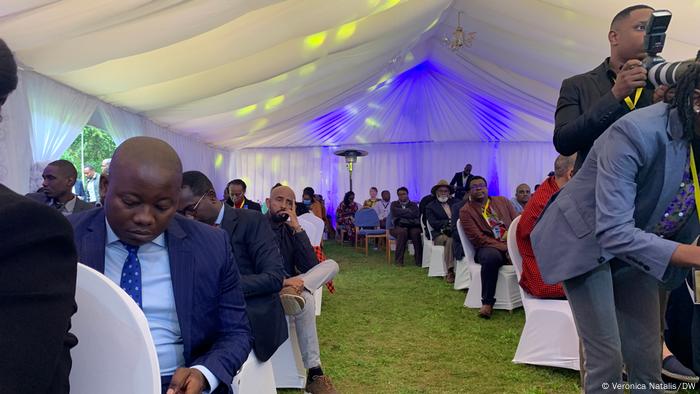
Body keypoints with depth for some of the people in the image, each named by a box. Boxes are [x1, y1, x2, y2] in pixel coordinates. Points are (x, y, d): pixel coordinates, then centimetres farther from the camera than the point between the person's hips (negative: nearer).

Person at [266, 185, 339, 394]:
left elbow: (310, 266, -6)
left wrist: (297, 227, -11)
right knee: (305, 300, -35)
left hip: (287, 285, 6)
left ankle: (294, 289, -37)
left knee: (331, 265, -14)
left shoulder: (290, 230, 8)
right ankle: (314, 373, -28)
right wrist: (280, 281, -32)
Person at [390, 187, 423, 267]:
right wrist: (408, 211, 1)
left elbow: (415, 214, -4)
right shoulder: (394, 204, 18)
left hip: (412, 226, 1)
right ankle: (399, 260, -27)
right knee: (403, 231, -36)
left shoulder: (413, 204, 18)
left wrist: (402, 213, -4)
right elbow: (396, 213, -5)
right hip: (398, 227, -1)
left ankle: (419, 260, -24)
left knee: (416, 232, -34)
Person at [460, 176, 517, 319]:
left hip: (512, 244, 4)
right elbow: (478, 239, -8)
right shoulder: (466, 211, 2)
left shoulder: (502, 201, 16)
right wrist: (506, 248, -17)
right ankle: (487, 303, -23)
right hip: (489, 248, -3)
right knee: (491, 256, -38)